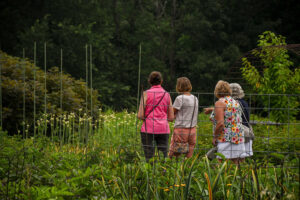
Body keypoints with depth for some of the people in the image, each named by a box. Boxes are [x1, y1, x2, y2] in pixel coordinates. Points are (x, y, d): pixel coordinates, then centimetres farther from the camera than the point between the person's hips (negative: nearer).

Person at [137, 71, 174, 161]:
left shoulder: (146, 94, -1)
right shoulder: (167, 95, 8)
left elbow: (140, 115, -6)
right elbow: (171, 118, 9)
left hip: (149, 128, -3)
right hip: (163, 129, 3)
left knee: (149, 158, -1)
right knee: (164, 157, 3)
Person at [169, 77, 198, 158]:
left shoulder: (180, 98, -11)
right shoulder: (195, 99, 9)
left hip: (181, 130, -6)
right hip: (192, 130, 6)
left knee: (173, 156, -1)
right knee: (189, 157, 7)